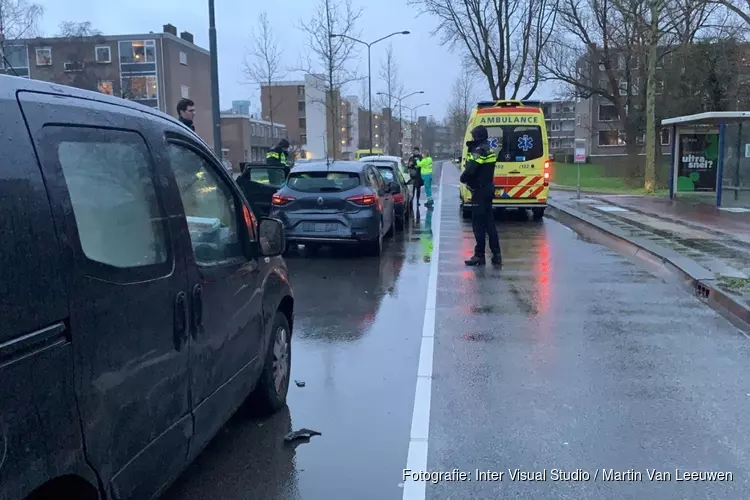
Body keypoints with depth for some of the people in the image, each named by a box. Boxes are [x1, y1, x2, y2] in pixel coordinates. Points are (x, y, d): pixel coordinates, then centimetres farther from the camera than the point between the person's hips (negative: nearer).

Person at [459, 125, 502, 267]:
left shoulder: (479, 151, -17)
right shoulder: (488, 150, 14)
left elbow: (470, 170, -25)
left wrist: (463, 178, -6)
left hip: (480, 191, -10)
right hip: (488, 189, 10)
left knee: (478, 223, -4)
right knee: (489, 222, 13)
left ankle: (479, 255, 1)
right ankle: (496, 255, 15)